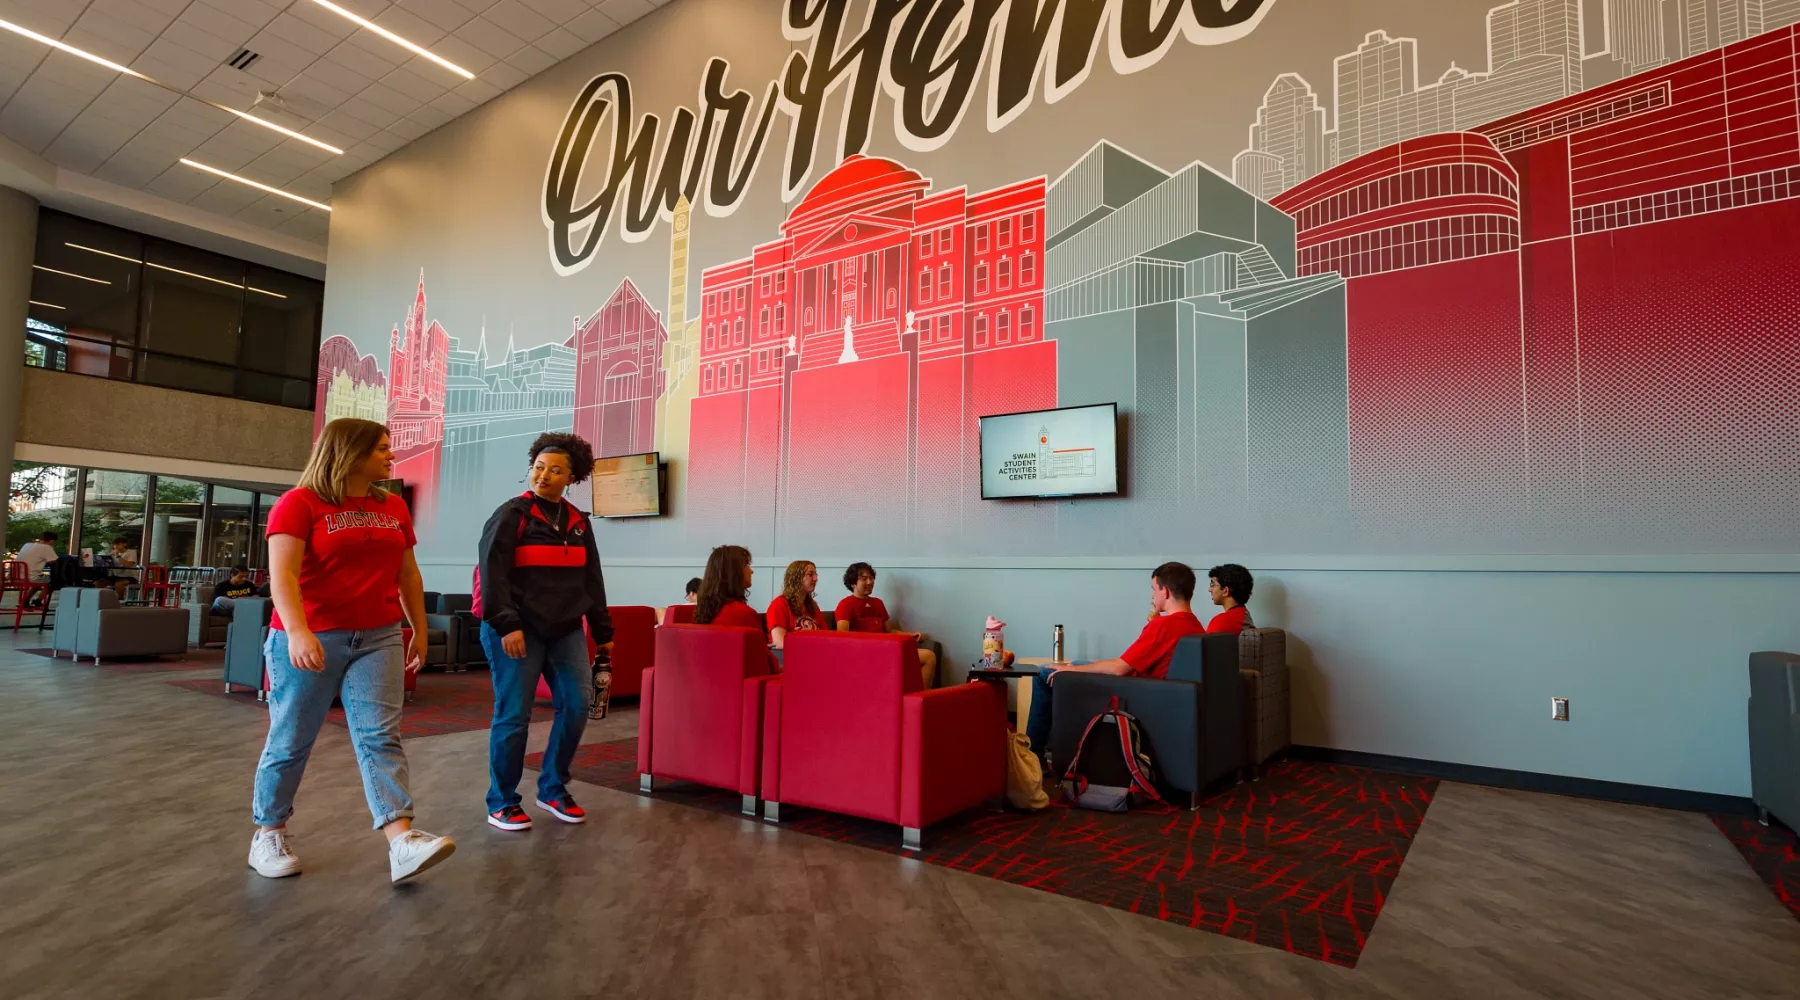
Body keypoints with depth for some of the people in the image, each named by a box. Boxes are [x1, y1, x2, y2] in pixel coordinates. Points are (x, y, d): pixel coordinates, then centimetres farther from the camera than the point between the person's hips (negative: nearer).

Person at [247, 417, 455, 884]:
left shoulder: (393, 507, 10)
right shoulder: (299, 503, -7)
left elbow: (407, 573, 16)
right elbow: (282, 572, -17)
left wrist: (420, 630, 14)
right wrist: (297, 631, -30)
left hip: (378, 638, 4)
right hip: (311, 640, -4)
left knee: (380, 737, -5)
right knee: (291, 741, 9)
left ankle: (402, 843, -13)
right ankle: (269, 832, 29)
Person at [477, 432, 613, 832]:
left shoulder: (579, 522, 12)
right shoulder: (511, 514, -5)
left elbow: (592, 579, 16)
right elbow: (492, 572, -12)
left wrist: (603, 630, 13)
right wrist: (506, 624, -22)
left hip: (566, 629, 6)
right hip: (517, 628, -5)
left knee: (577, 705, 2)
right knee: (514, 714, -2)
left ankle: (553, 790, 20)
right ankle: (501, 802, 15)